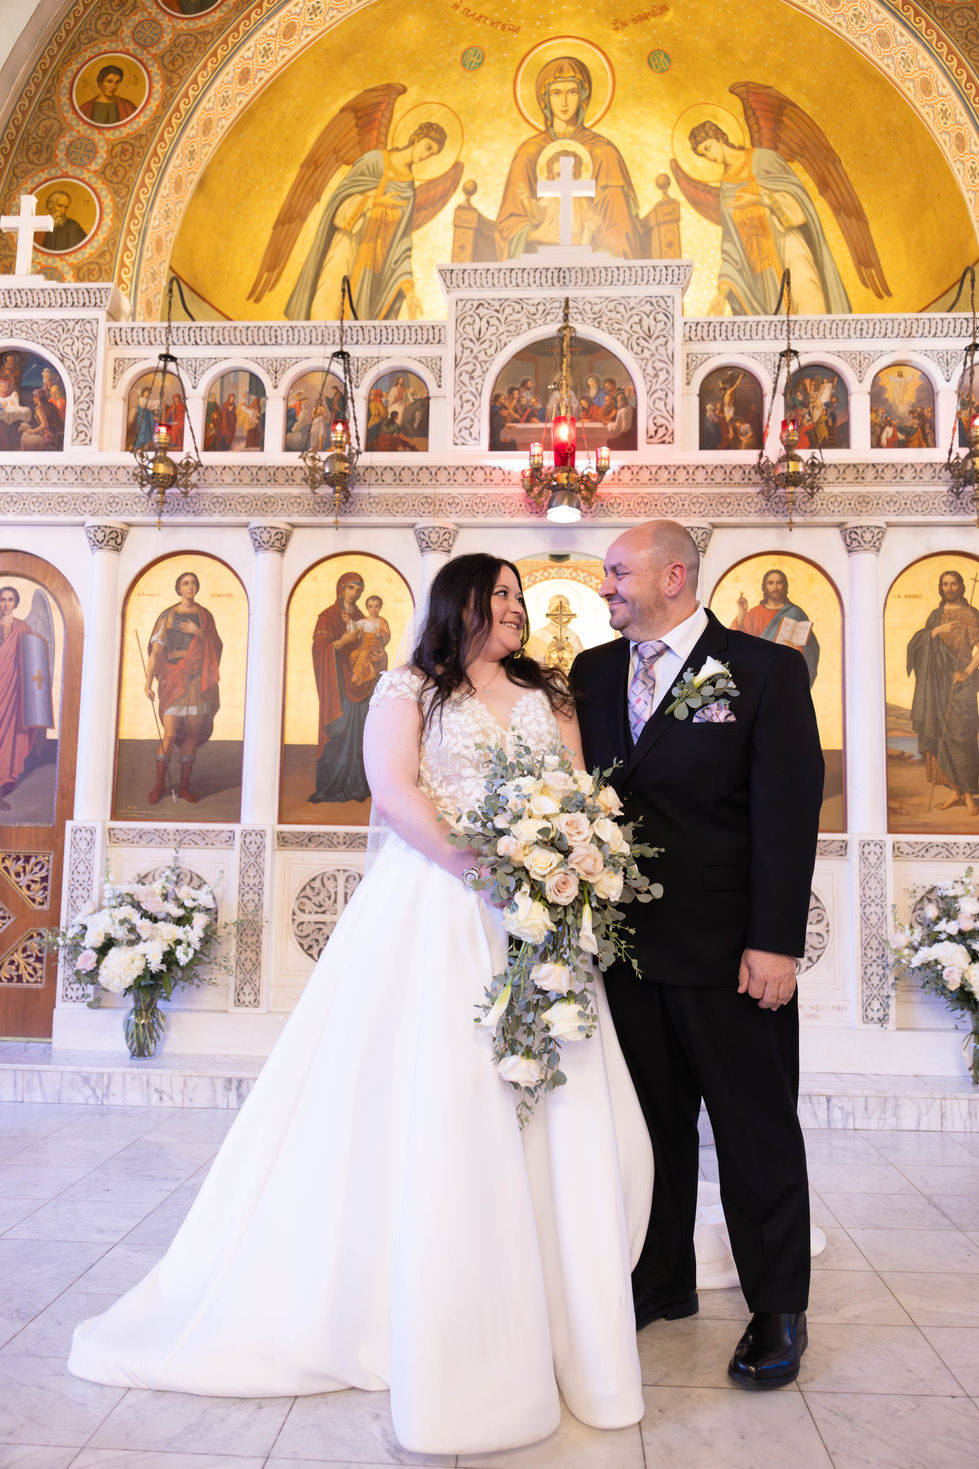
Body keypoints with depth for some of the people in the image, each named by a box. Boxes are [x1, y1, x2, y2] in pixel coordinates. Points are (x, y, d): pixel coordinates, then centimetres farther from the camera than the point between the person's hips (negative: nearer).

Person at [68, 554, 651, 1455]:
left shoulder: (548, 695, 19)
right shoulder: (409, 688, 6)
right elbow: (392, 787, -7)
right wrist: (476, 866, -19)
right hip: (433, 914, -4)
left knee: (556, 1109, 2)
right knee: (431, 1103, -4)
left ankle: (562, 1317, 18)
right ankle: (428, 1322, 11)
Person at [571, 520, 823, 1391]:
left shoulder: (766, 671, -5)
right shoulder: (593, 673, 9)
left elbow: (788, 813, -10)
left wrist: (774, 943, -14)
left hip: (727, 951, -4)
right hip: (627, 943, 4)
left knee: (757, 1129, 9)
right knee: (654, 1121, 16)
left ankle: (777, 1309, 27)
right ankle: (663, 1281, 34)